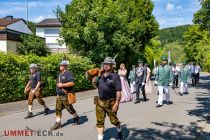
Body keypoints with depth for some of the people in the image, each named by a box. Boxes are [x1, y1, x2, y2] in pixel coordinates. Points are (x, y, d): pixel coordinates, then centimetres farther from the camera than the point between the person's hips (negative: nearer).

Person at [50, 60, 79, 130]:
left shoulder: (68, 74, -14)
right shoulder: (60, 74, 14)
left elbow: (72, 83, -25)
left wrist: (62, 85, -23)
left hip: (65, 96, -8)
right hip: (59, 95, 8)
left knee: (69, 108, 6)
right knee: (58, 109, 5)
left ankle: (76, 118, 29)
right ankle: (57, 123, 10)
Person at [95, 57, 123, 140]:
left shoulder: (115, 76, -10)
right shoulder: (100, 75, 7)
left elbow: (118, 91, -15)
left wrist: (117, 103, -20)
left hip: (111, 102, -4)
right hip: (100, 102, 4)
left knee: (113, 120, 13)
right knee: (100, 121, 4)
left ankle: (119, 131, 44)